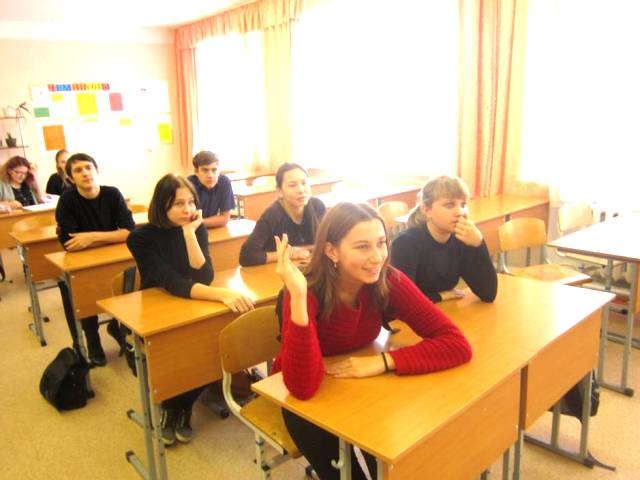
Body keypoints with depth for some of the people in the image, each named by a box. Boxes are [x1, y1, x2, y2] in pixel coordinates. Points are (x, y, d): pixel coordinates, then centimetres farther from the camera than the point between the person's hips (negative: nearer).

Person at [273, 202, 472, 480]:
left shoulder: (389, 282, -20)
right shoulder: (309, 291, -30)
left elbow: (457, 344, -23)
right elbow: (303, 387, -40)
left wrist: (382, 362, -33)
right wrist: (298, 297, -49)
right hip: (302, 398, -3)